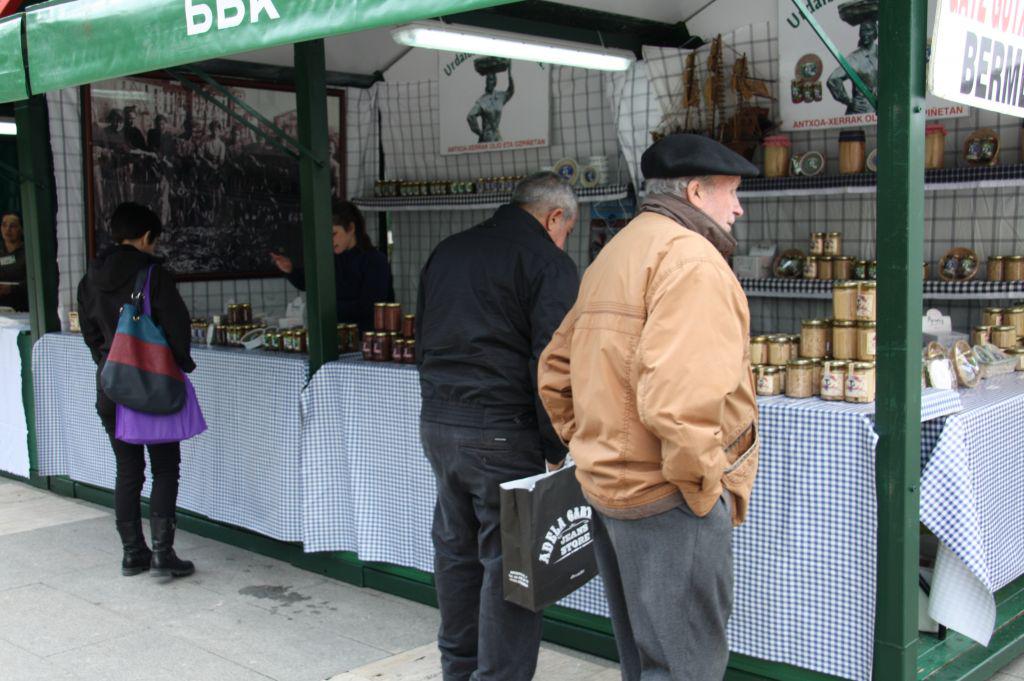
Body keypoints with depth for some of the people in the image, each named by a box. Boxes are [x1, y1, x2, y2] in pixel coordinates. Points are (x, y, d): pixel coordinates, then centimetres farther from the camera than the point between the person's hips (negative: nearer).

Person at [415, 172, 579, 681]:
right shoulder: (548, 263, -8)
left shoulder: (446, 251, 15)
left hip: (436, 424, 7)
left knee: (455, 548, 18)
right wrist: (555, 448, -7)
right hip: (501, 432, -7)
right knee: (508, 560, 1)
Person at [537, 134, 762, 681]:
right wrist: (706, 484, -15)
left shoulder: (612, 256, 17)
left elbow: (555, 373, 19)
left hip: (607, 486, 10)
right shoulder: (691, 257, -14)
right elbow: (678, 395, -28)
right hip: (667, 497, -10)